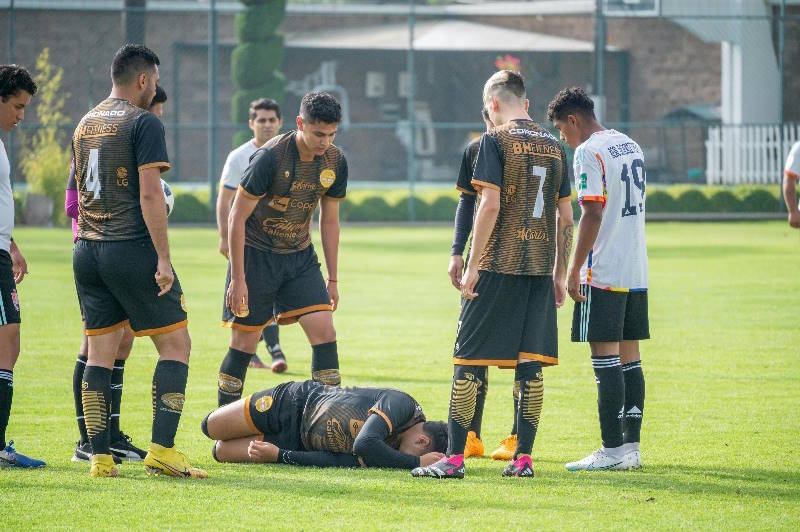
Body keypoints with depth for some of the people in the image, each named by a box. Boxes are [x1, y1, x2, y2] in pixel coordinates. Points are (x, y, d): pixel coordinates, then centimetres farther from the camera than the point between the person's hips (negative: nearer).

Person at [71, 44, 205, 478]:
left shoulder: (86, 124, 15)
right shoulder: (144, 123, -8)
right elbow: (149, 194, -14)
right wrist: (163, 258, -15)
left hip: (87, 251, 7)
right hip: (132, 248, -7)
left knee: (100, 353, 8)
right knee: (176, 345, 0)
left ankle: (100, 457, 3)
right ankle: (161, 450, -10)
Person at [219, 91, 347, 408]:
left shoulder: (335, 162, -4)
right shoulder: (270, 157, -22)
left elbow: (329, 220, 9)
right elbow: (237, 218, -17)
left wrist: (332, 279, 11)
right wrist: (238, 279, -17)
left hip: (300, 256, 5)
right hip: (256, 254, -5)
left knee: (323, 329, -10)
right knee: (245, 341, -2)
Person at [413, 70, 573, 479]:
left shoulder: (495, 141, -6)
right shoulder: (554, 146, 12)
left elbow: (490, 205, -14)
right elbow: (565, 217, 13)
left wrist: (472, 266, -11)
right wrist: (559, 275, 19)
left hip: (498, 266, -5)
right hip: (540, 269, 5)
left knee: (469, 359, -1)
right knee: (530, 363, 6)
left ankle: (454, 457, -3)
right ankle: (523, 457, 4)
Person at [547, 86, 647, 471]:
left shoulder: (589, 152, -12)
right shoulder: (631, 147, 15)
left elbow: (593, 214, -19)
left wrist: (574, 269, -15)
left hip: (604, 273, -8)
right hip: (637, 272, 8)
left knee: (605, 358, -6)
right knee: (629, 357, 11)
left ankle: (613, 450, -7)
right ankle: (631, 447, 11)